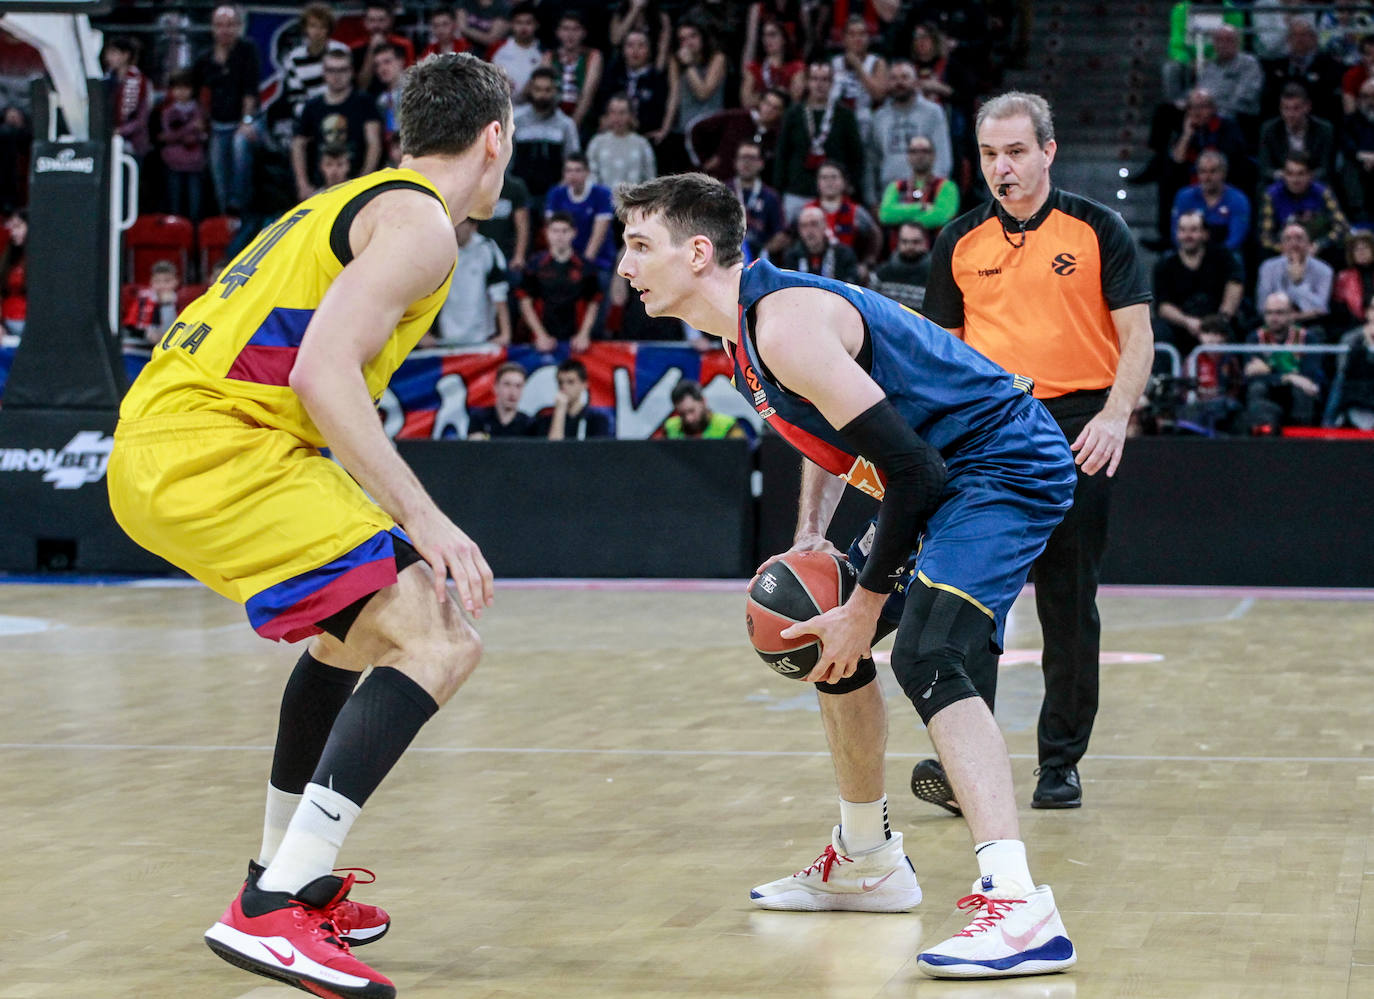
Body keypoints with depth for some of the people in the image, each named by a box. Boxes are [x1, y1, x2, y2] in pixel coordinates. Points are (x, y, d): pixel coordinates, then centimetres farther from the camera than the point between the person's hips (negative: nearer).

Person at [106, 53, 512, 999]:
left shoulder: (357, 203, 24)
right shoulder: (420, 223, -5)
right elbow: (323, 372, -18)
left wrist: (398, 524, 28)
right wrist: (422, 519, -18)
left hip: (157, 449, 10)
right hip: (209, 450, -10)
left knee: (364, 625, 30)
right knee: (439, 641, -15)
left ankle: (287, 877, 35)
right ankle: (272, 912, -23)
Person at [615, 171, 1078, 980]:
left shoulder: (785, 326, -24)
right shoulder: (749, 323, 8)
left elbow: (910, 469, -25)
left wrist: (867, 604, -18)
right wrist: (809, 541, 9)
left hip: (1005, 468, -11)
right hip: (947, 475, 11)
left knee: (926, 655, -28)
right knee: (827, 641, 20)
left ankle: (1019, 905, -38)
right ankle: (867, 861, 35)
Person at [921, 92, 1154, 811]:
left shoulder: (1097, 230, 1)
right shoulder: (959, 241, 9)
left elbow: (1136, 335, -2)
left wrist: (1115, 412, -18)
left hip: (1076, 431, -2)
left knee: (1070, 602, 3)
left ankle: (1061, 761, 13)